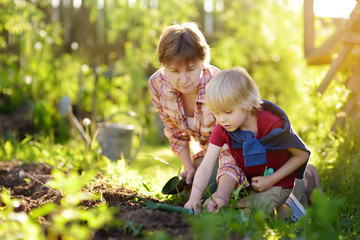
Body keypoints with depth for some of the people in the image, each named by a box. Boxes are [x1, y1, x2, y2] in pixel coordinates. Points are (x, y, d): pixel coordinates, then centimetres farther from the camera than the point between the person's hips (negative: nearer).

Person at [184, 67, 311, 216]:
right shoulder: (222, 129, -17)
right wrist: (195, 198, -41)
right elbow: (206, 167, -25)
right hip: (245, 178, 5)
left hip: (276, 181, -5)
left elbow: (302, 155, -15)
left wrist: (271, 180, -19)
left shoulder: (274, 125, -29)